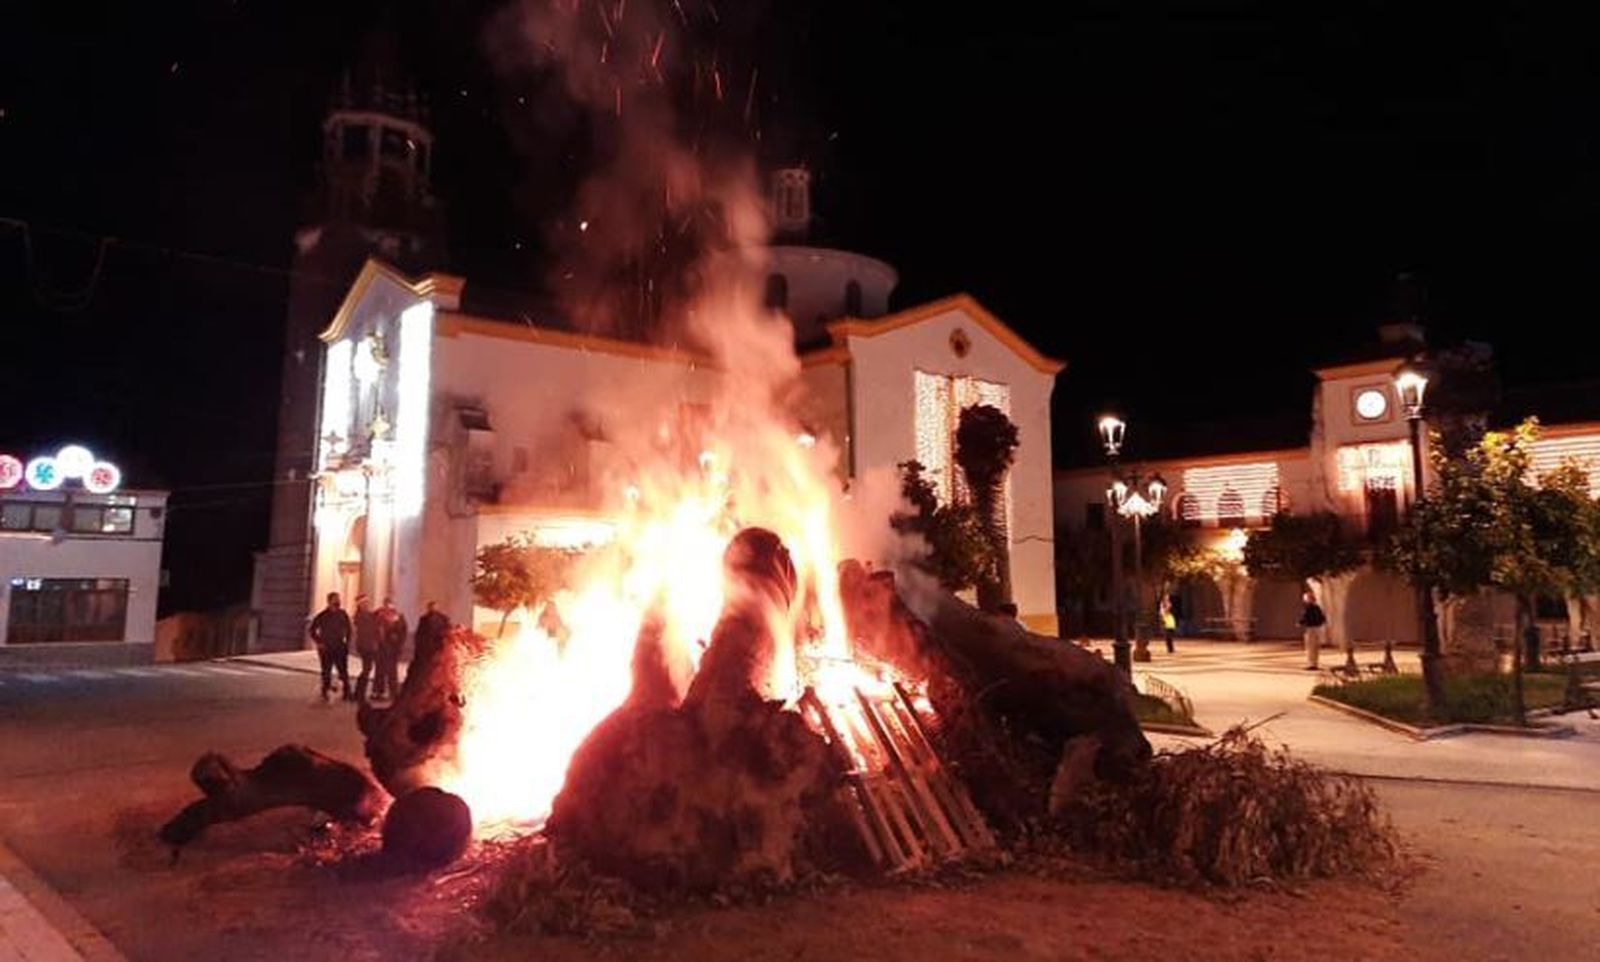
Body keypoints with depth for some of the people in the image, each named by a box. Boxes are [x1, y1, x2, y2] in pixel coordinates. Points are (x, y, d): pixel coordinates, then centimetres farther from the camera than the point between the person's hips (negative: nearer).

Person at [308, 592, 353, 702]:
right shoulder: (322, 616, -7)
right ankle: (325, 693, 16)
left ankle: (346, 693, 5)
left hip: (340, 648, 2)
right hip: (326, 649, -2)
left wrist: (347, 642, 5)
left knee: (344, 671, 0)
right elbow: (312, 630, 1)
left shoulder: (342, 614, 1)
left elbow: (348, 629, 12)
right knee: (326, 671, 5)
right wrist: (319, 642, -4)